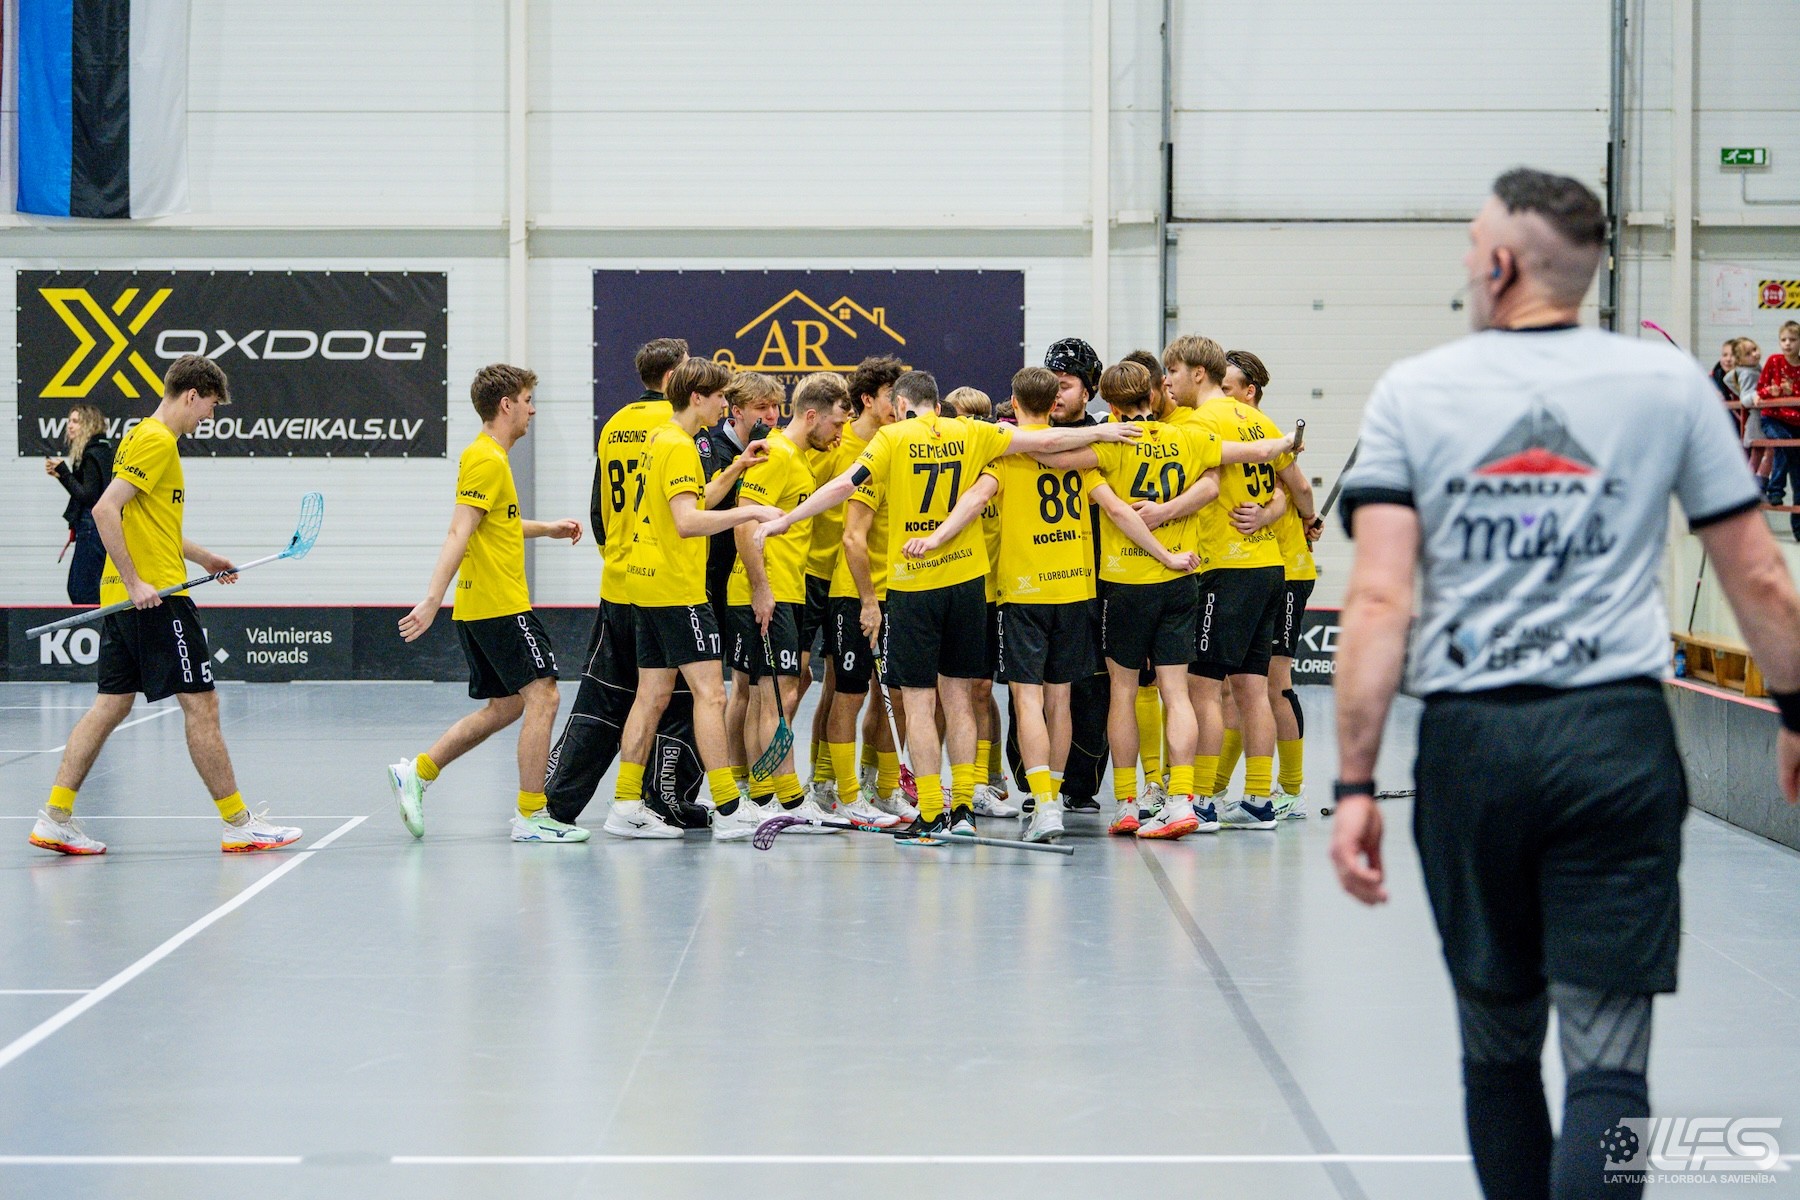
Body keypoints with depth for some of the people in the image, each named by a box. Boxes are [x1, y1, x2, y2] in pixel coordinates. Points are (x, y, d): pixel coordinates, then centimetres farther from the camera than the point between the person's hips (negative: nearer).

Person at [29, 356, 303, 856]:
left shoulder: (142, 437, 18)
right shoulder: (157, 441, -13)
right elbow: (105, 510, -21)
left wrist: (203, 558, 29)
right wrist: (135, 582, -22)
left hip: (123, 597, 10)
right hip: (157, 598, -10)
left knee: (112, 703, 9)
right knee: (201, 703, -4)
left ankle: (55, 817, 5)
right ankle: (238, 824, 2)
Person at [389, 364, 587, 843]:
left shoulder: (490, 457, 17)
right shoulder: (487, 460, -14)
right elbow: (459, 534, -23)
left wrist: (549, 528, 33)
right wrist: (434, 598, -29)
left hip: (480, 606, 10)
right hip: (500, 605, -10)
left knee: (505, 706, 14)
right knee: (541, 696, -9)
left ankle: (417, 772, 15)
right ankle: (531, 816, -8)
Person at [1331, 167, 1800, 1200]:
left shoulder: (1414, 392, 3)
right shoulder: (1670, 385, 4)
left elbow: (1380, 599, -5)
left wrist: (1356, 783, -4)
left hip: (1470, 745, 1)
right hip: (1619, 736, -1)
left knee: (1498, 1047, 17)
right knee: (1606, 1062, -2)